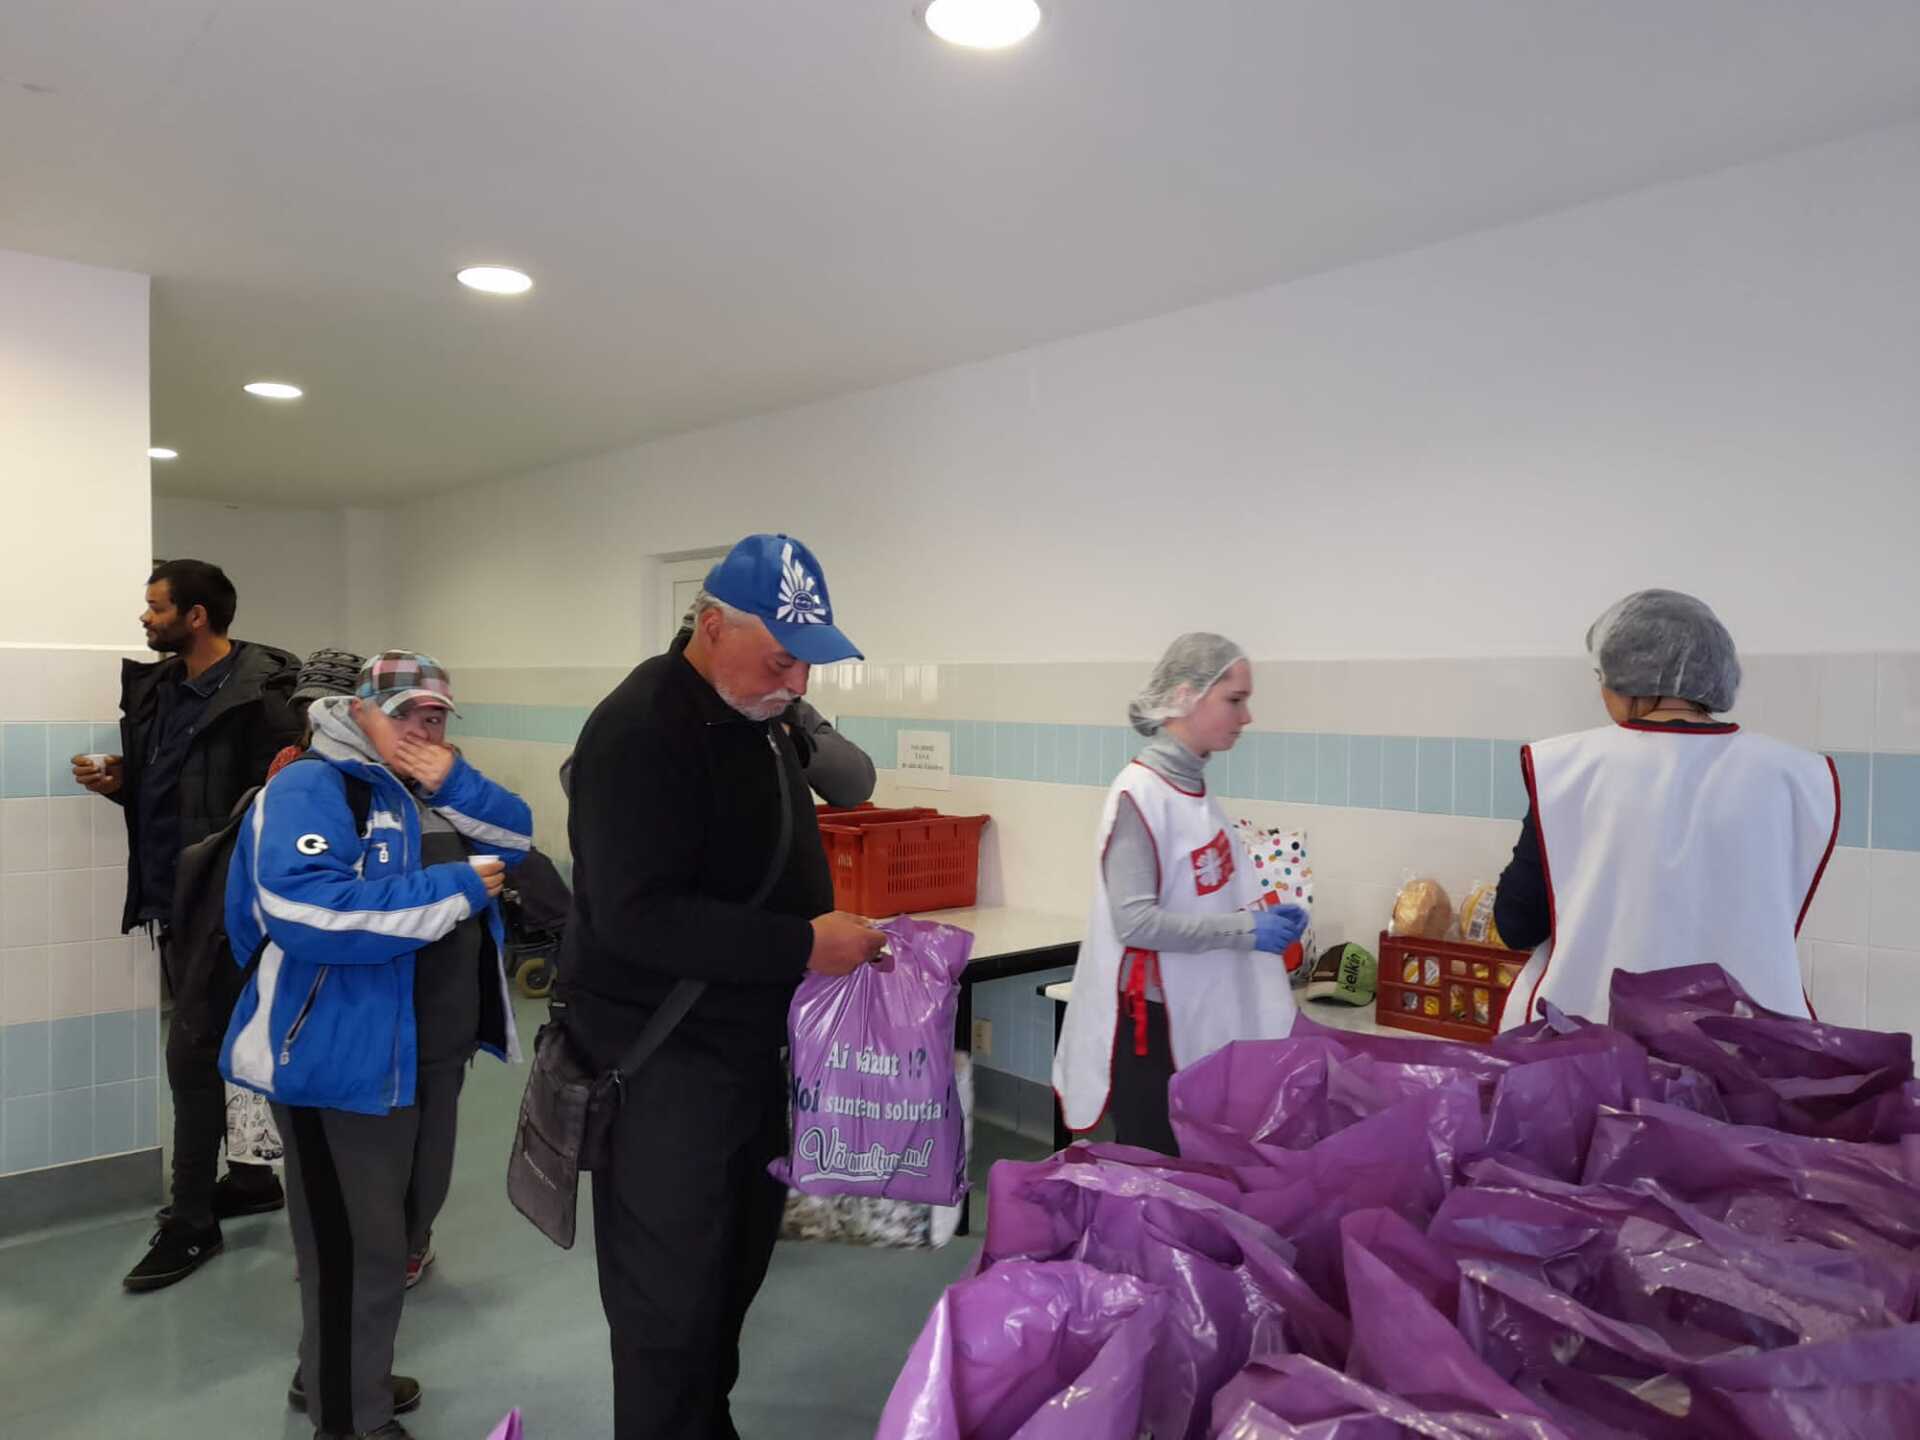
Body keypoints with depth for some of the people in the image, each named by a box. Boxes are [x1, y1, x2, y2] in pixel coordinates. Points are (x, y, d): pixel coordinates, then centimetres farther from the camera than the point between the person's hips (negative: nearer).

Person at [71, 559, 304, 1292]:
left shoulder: (258, 699, -17)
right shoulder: (159, 689, 9)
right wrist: (119, 784, -1)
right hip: (172, 902, 8)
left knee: (191, 1055, -4)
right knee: (220, 1049, 17)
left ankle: (190, 1223, 9)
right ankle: (251, 1175, 32)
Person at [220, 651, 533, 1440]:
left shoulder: (435, 786, 12)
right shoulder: (310, 789, -16)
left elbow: (517, 834, 6)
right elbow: (304, 910, -30)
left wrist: (454, 784, -12)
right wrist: (454, 889, -26)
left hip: (434, 1050, 9)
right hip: (344, 1053, -9)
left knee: (402, 1219, 22)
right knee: (358, 1243, 2)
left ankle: (334, 1372, 41)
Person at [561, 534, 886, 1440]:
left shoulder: (763, 719, 9)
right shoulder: (640, 729, -20)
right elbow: (636, 917, -28)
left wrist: (839, 938, 6)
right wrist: (802, 946, -26)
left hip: (751, 1046, 8)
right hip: (661, 1064, -8)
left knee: (735, 1272, 20)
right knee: (669, 1304, 4)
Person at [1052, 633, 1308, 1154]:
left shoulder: (1195, 786, 5)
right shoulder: (1140, 794, -19)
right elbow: (1134, 920, -24)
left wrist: (1266, 920, 0)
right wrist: (1246, 930, -21)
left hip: (1202, 1013, 8)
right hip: (1153, 1017, -8)